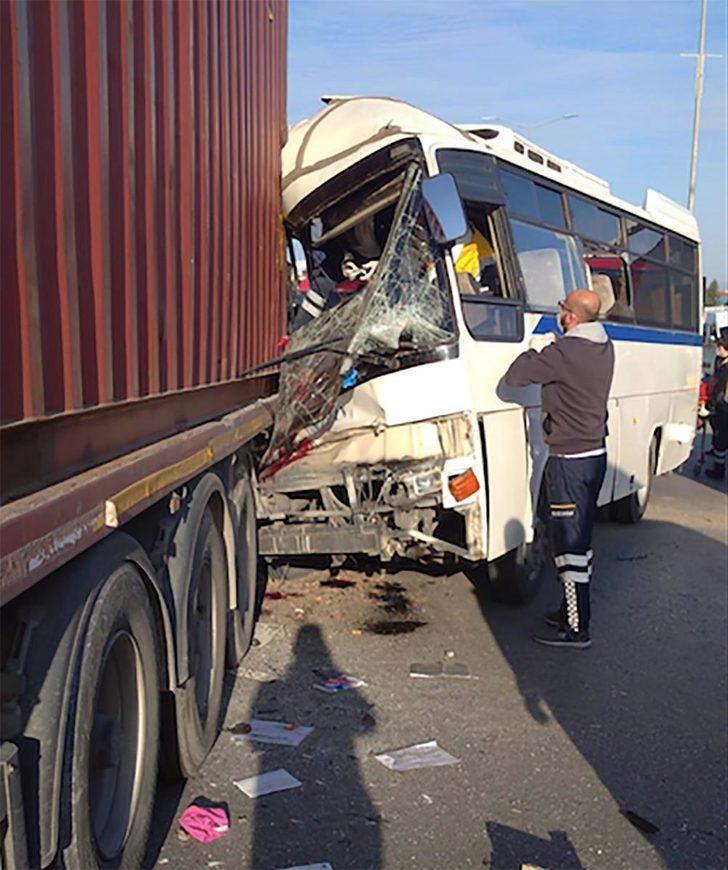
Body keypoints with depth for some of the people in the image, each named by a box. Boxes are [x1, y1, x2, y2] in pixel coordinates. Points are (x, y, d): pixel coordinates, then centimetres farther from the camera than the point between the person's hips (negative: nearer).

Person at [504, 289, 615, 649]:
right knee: (580, 539, 18)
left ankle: (576, 629, 2)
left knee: (569, 543, -3)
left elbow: (514, 377, -16)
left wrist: (535, 350, 0)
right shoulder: (605, 348, 7)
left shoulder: (563, 352, -20)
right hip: (597, 454, 9)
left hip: (569, 461, -9)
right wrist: (550, 349, 13)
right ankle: (574, 609, 30)